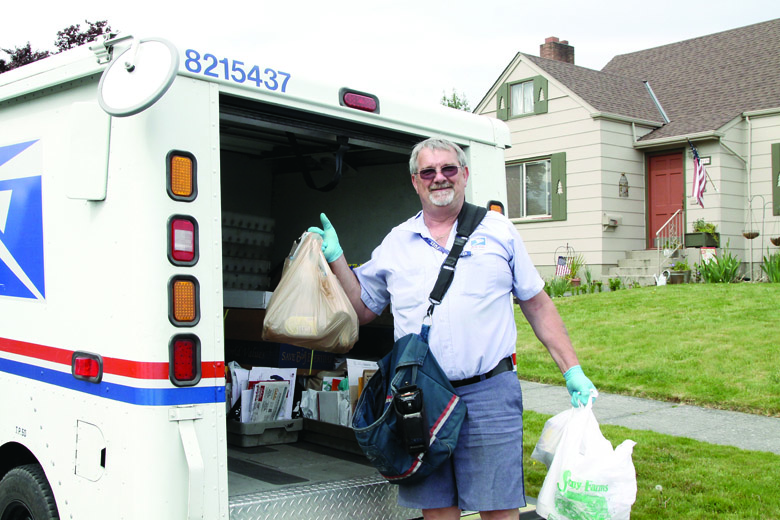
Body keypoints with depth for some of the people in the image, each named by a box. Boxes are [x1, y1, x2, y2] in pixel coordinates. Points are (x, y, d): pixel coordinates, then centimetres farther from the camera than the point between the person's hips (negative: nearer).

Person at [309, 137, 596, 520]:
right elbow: (363, 309, 17)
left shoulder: (498, 231, 7)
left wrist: (572, 371, 4)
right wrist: (335, 258, 6)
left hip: (490, 392, -2)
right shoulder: (395, 243, 11)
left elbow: (538, 306, 9)